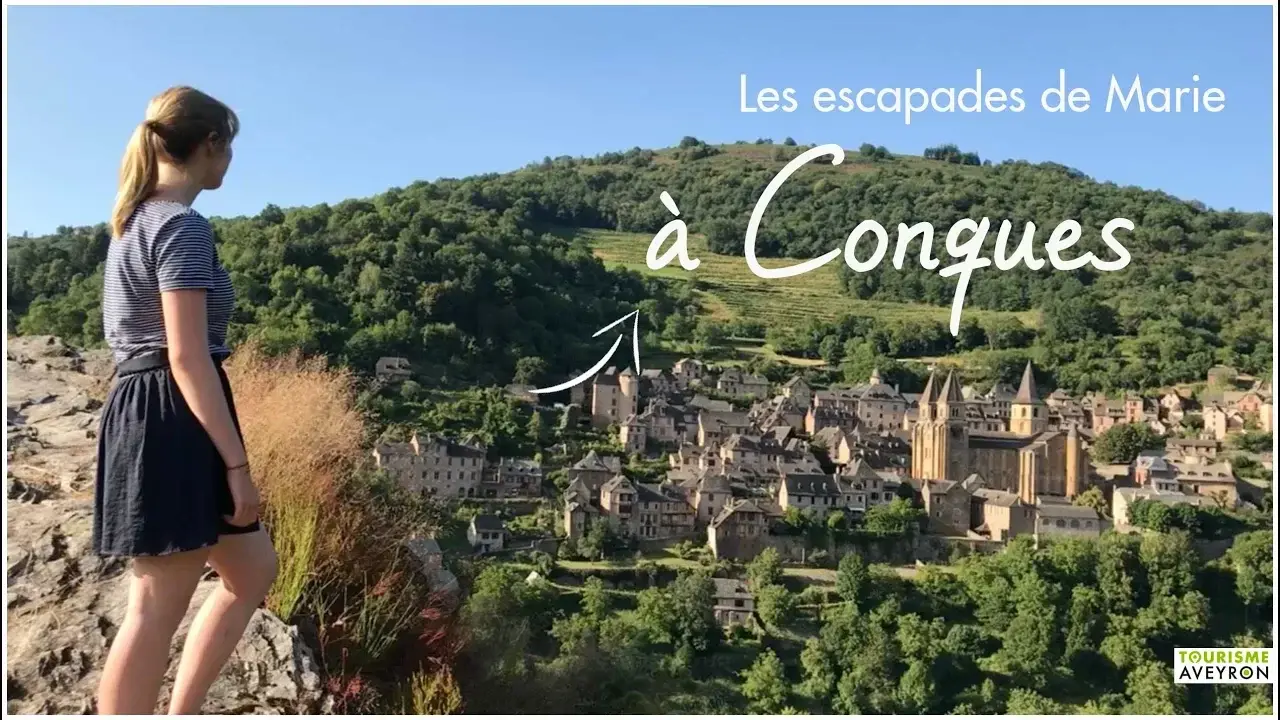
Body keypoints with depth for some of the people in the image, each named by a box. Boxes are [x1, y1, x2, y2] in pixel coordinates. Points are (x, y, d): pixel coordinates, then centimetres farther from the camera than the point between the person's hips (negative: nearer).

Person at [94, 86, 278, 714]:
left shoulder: (135, 220, 17)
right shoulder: (183, 226, -13)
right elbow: (188, 357, -20)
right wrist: (237, 463, -18)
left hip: (141, 410, 10)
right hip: (174, 422, -10)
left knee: (253, 572, 18)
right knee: (156, 609, -4)